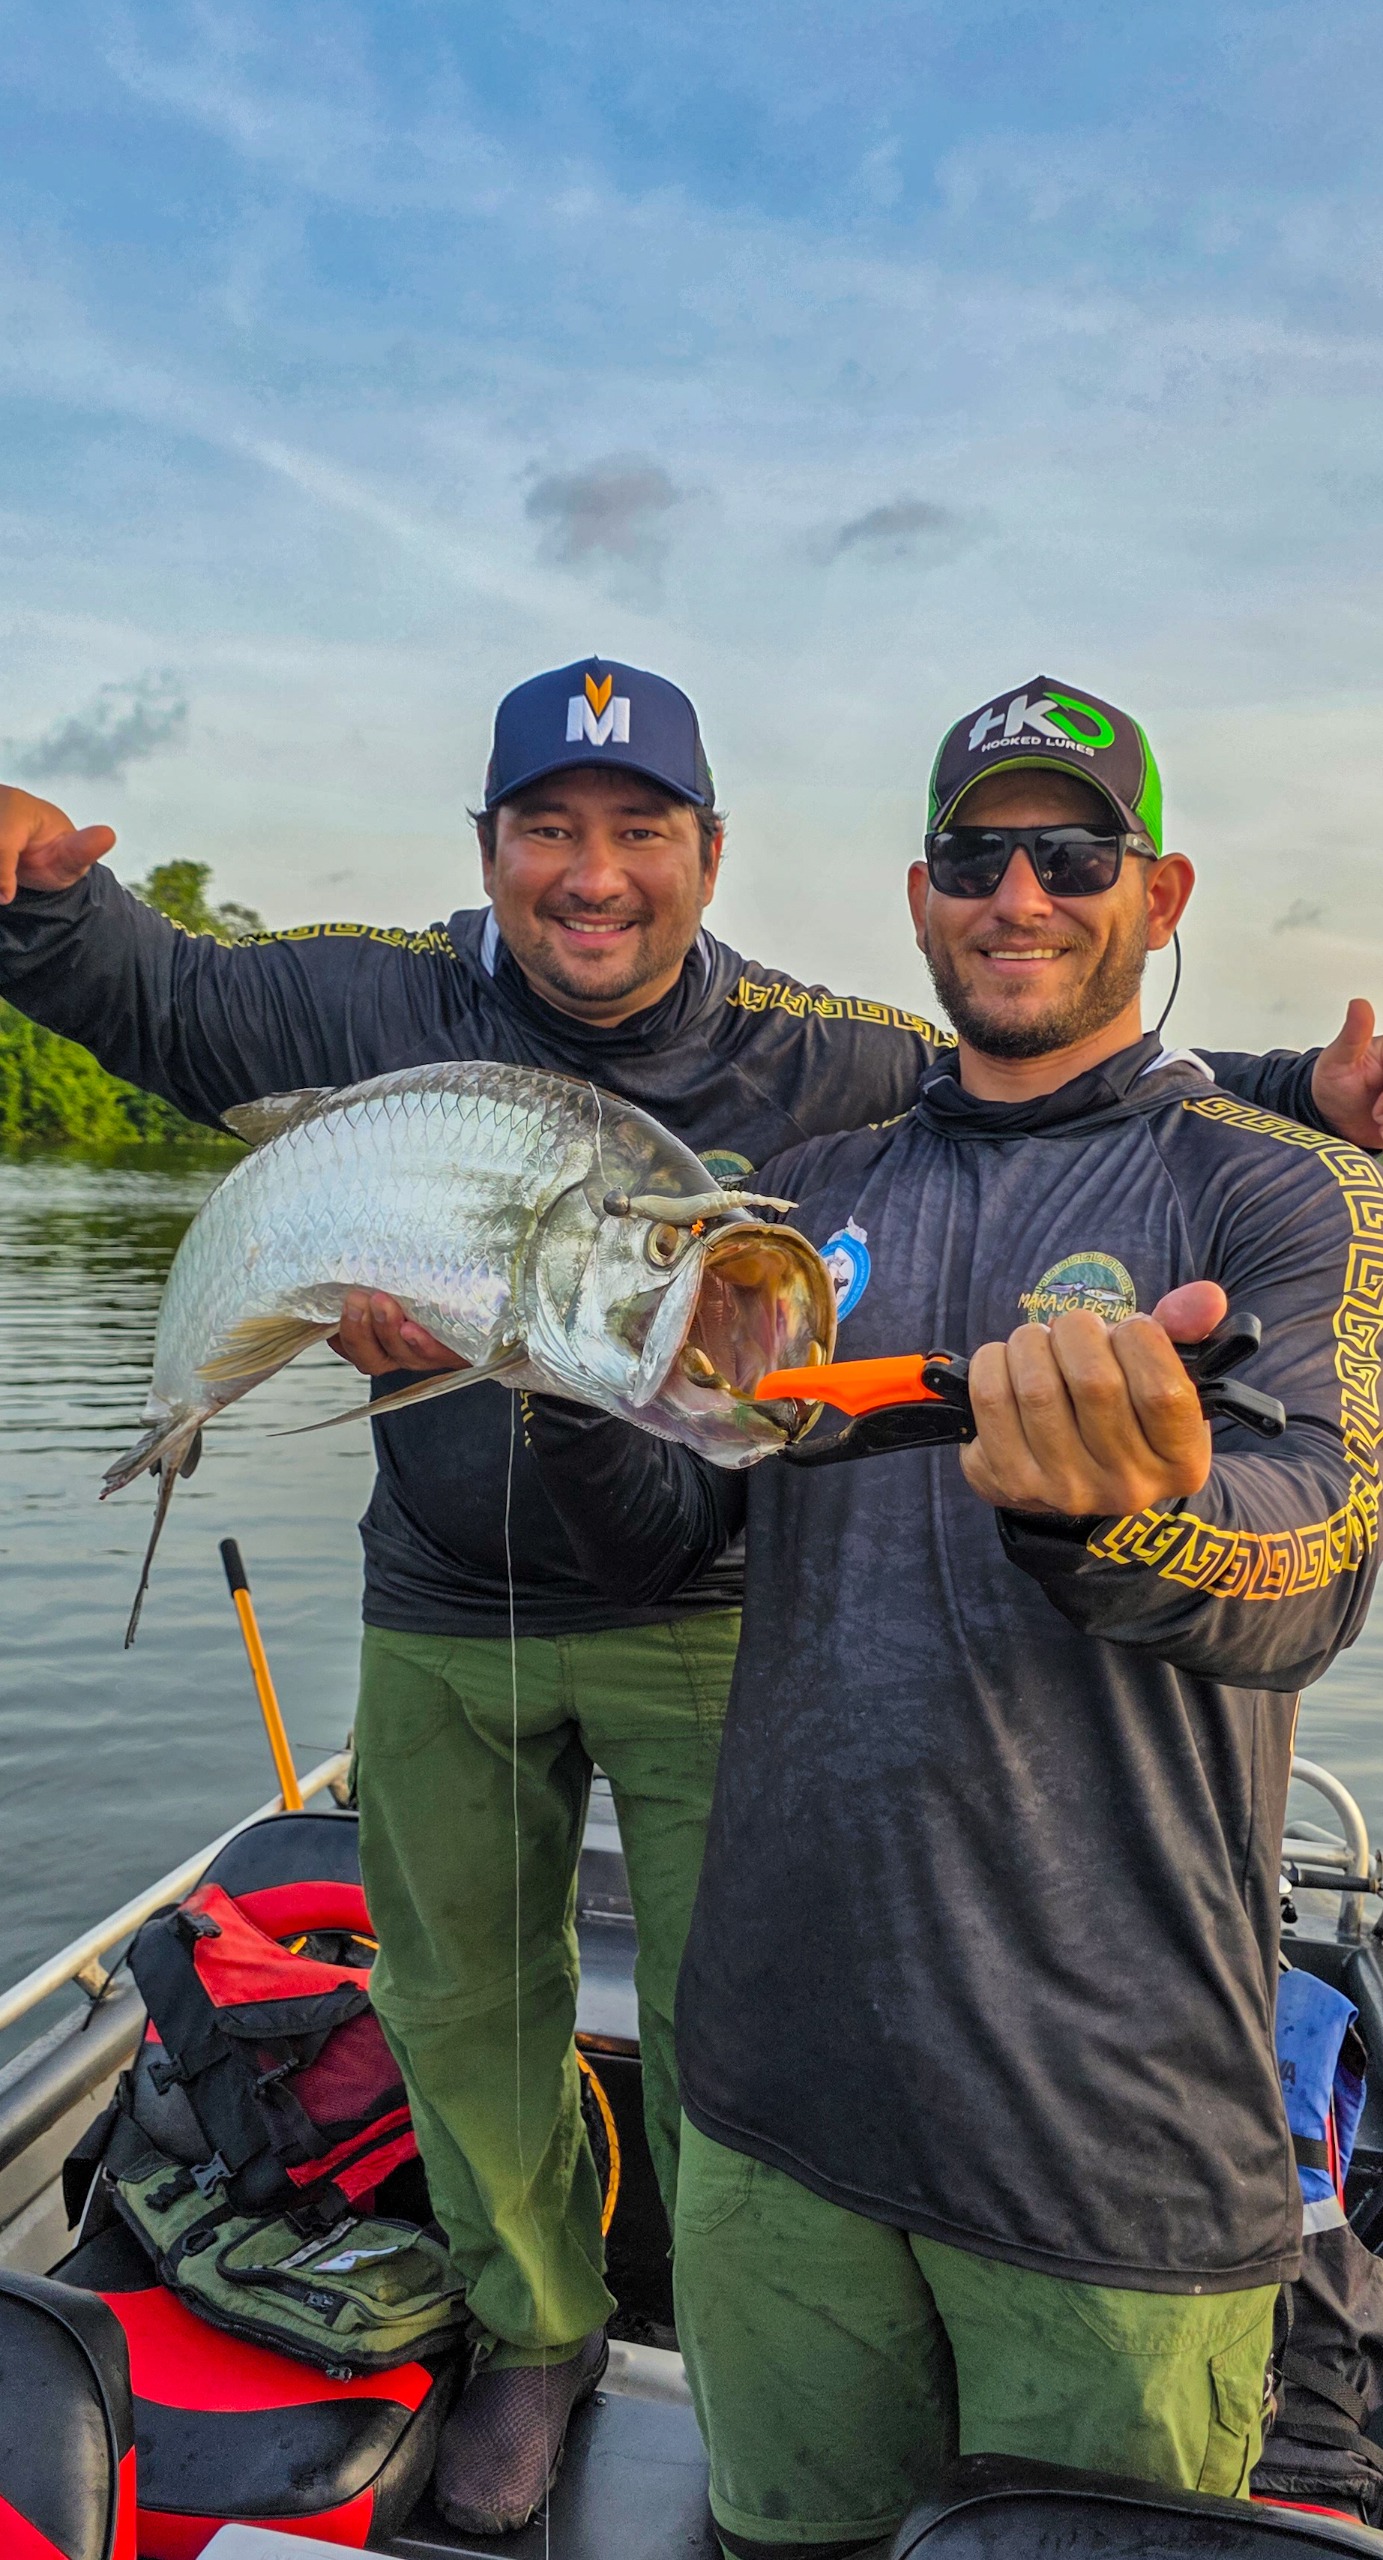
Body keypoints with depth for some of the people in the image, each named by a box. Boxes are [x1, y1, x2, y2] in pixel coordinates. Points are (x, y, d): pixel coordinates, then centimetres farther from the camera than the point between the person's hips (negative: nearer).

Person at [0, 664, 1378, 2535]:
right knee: (463, 2010, 20)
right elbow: (151, 993, 8)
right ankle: (538, 2333, 48)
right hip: (440, 1627, 3)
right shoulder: (385, 1006, -6)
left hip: (710, 1623, -2)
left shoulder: (824, 1060, -12)